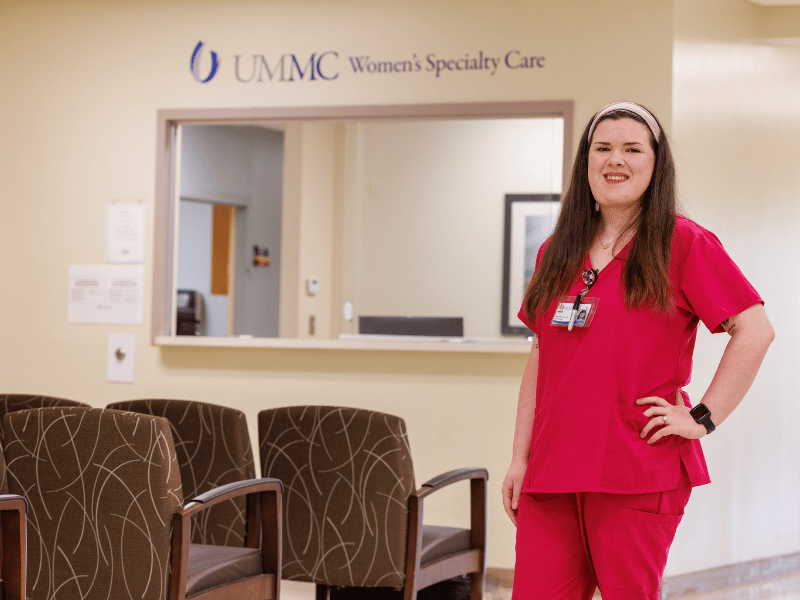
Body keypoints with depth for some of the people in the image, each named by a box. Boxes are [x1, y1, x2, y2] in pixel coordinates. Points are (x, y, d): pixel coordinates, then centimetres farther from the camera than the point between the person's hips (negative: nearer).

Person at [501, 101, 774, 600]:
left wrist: (703, 418, -9)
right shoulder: (557, 253, 16)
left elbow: (755, 330, -6)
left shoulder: (683, 243, 0)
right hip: (552, 473, 5)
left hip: (639, 474, -5)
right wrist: (520, 458, 13)